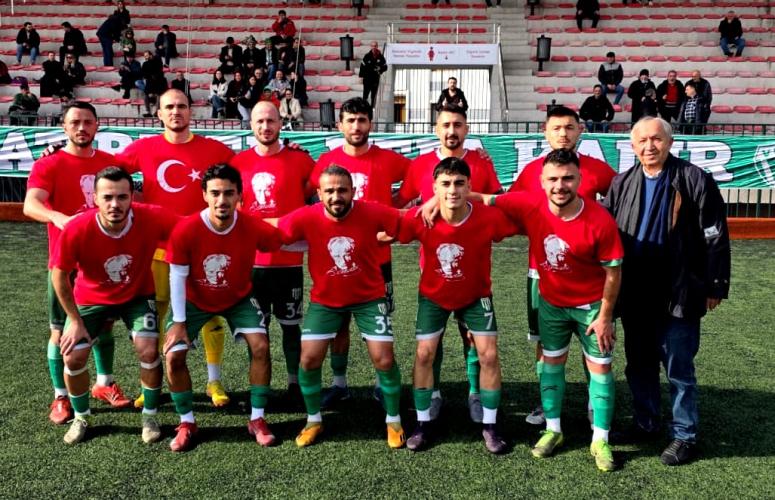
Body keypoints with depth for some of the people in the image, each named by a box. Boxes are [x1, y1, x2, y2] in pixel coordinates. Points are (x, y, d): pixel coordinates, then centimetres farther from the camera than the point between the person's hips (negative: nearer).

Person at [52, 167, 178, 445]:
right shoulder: (76, 230, -31)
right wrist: (75, 320, -10)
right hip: (91, 298, 1)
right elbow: (59, 275, -14)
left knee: (149, 351, -15)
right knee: (73, 357, -5)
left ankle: (150, 417, 10)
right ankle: (81, 418, 23)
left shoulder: (151, 219, -32)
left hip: (138, 295, 0)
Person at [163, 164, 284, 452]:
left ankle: (257, 420, 3)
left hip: (238, 298, 1)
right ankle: (187, 423, 10)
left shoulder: (254, 228, -28)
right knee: (173, 355, -12)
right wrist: (179, 321, -16)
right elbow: (177, 277, -18)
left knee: (260, 346, -15)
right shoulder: (185, 230, -30)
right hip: (194, 300, 0)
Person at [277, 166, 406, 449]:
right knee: (309, 359, -1)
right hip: (325, 300, 1)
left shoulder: (373, 213, -22)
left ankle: (393, 421, 22)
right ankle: (314, 420, 24)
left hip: (369, 298, -1)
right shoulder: (307, 218, -20)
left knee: (384, 359, -3)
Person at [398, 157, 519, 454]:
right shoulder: (420, 219, -28)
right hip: (433, 296, 0)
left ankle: (489, 426, 15)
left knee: (489, 355, -3)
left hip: (476, 296, 0)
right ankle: (423, 424, 16)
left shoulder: (489, 218, -29)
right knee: (424, 354, -1)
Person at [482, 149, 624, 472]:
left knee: (600, 368, 4)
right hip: (551, 302, 3)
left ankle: (601, 441, 19)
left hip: (591, 304, -3)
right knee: (551, 362, 13)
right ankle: (553, 430, 31)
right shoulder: (530, 206, -20)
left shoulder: (600, 221, -27)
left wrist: (605, 316, -12)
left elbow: (613, 271, -16)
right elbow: (487, 200, -9)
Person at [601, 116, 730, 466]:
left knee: (678, 368, 5)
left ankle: (684, 436, 20)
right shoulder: (622, 184, 7)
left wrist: (715, 286, -7)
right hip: (634, 296, 5)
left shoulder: (695, 180, -6)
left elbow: (715, 237, -6)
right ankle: (645, 425, 32)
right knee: (639, 365, 16)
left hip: (678, 296, -4)